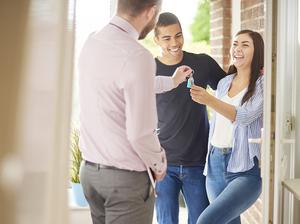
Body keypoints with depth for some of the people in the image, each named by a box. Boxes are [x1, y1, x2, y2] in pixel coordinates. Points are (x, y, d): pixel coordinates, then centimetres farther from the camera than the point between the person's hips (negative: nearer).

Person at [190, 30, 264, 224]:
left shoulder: (262, 83, -5)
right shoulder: (224, 82, 14)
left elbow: (245, 116, -21)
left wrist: (210, 100, -32)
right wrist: (209, 160, 20)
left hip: (246, 170, -6)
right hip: (215, 164, 6)